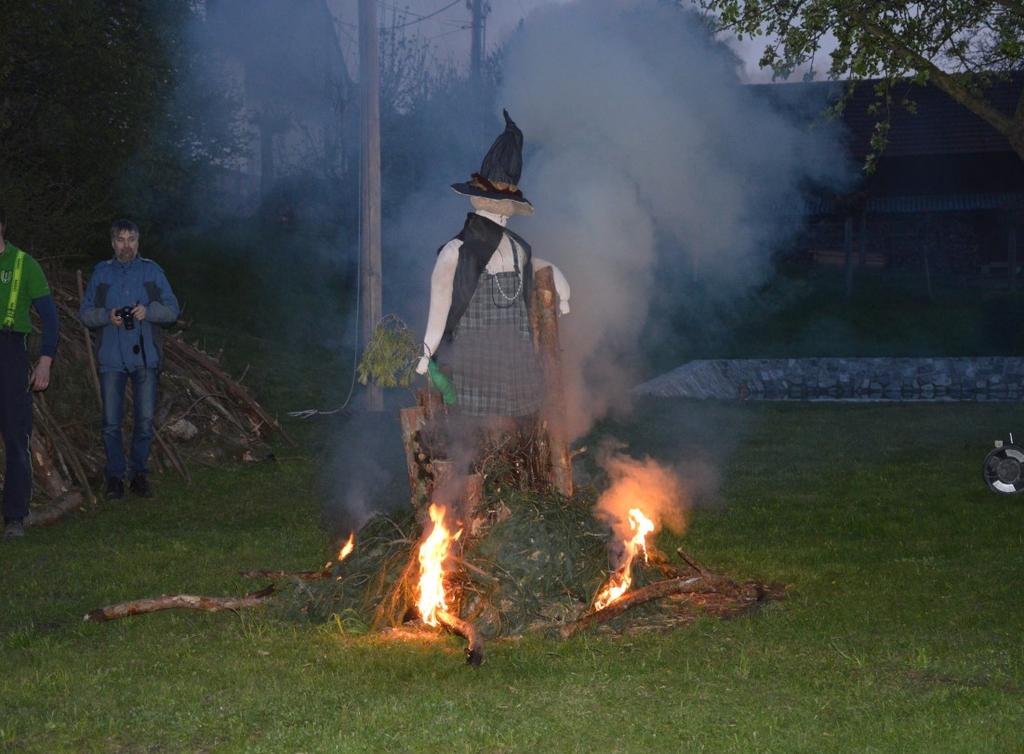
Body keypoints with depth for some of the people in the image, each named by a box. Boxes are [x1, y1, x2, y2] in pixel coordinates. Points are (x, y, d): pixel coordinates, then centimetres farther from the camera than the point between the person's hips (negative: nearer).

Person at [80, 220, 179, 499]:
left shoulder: (152, 271, 7)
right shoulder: (101, 273, 8)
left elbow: (173, 309, 5)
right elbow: (85, 313, 7)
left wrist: (149, 311, -14)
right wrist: (107, 316, -13)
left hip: (144, 357, 0)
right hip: (111, 358, 0)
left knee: (145, 420, 1)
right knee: (111, 422, -1)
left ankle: (139, 473, 14)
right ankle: (115, 475, 10)